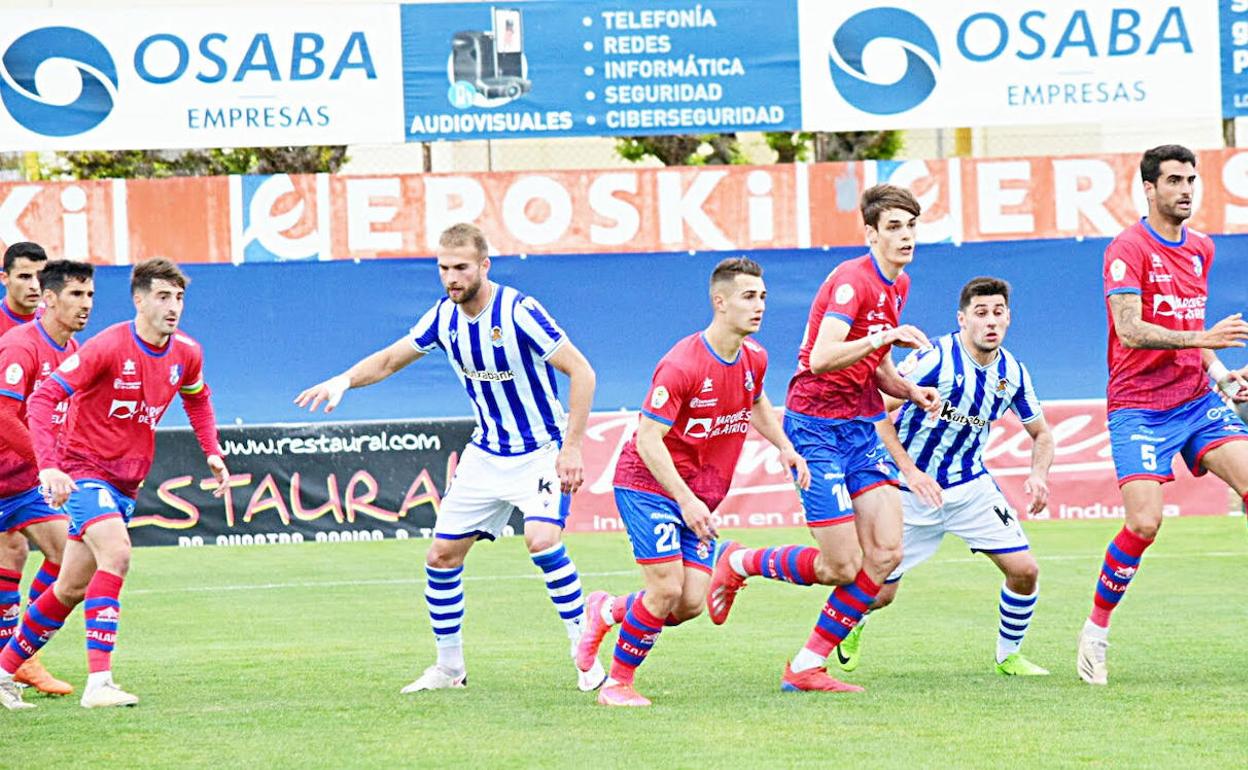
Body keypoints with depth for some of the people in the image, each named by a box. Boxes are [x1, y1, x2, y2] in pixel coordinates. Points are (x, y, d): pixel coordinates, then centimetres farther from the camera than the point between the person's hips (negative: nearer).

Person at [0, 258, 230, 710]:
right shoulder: (107, 348, -19)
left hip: (127, 482, 7)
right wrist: (49, 466, -33)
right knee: (117, 553, -29)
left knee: (72, 588, 11)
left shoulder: (186, 354, 1)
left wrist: (212, 453, 10)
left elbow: (197, 400, 24)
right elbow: (42, 400, -21)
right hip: (84, 471, -7)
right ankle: (98, 682, -32)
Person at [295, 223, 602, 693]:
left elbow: (581, 372, -20)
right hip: (485, 455, 7)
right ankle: (449, 667, 19)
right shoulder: (445, 316, -3)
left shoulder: (518, 312, -22)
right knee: (441, 555, 3)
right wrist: (343, 380, -10)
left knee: (542, 540, -28)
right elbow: (389, 360, 10)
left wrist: (572, 446, -25)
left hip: (541, 453, -6)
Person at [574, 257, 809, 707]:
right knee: (668, 589, -16)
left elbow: (757, 404, 24)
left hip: (698, 499, 7)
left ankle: (608, 611, 25)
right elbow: (647, 438, -22)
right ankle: (617, 683, 3)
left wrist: (784, 447, 8)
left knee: (691, 603, -3)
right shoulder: (682, 365, -23)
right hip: (648, 484, -7)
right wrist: (685, 500, -27)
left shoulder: (754, 358, 1)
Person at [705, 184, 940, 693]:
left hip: (862, 426, 8)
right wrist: (885, 336, -34)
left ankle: (807, 667, 4)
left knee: (886, 551, -5)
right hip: (817, 426, -8)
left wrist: (910, 391, 7)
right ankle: (739, 563, 18)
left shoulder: (898, 284, 13)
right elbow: (822, 358, -28)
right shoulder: (853, 280, -16)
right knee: (842, 566, -9)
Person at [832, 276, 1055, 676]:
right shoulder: (934, 359, -21)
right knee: (881, 591, -1)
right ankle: (852, 623, 35)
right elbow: (877, 412, -19)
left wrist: (1038, 475, -10)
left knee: (1024, 570, -7)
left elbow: (1041, 434, 11)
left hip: (971, 485, 4)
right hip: (912, 488, -4)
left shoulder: (1013, 373, -4)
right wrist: (911, 472, -26)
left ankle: (1008, 655, 15)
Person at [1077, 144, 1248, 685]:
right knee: (1143, 523, -16)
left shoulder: (1201, 249, 14)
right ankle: (1096, 630, 4)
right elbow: (1130, 330, -20)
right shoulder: (1128, 249, -9)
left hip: (1196, 399, 6)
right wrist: (1203, 337, -26)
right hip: (1139, 408, -6)